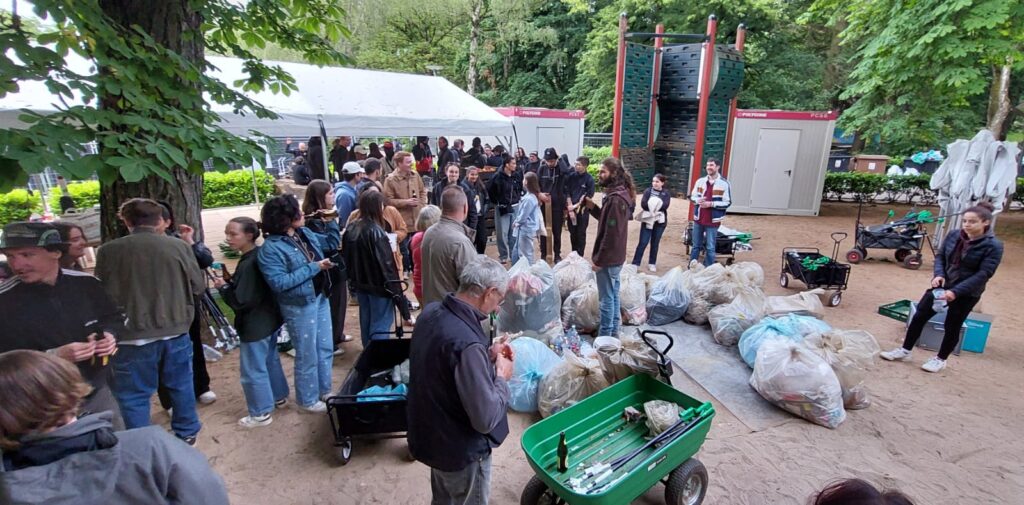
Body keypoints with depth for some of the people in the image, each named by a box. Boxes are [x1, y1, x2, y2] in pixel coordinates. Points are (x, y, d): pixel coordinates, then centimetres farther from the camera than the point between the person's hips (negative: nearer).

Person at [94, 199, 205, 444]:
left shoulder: (109, 251, -9)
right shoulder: (179, 246, -7)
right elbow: (199, 286, 2)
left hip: (133, 335, -2)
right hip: (175, 330, 2)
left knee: (133, 395, 11)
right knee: (181, 384, 19)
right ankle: (187, 433, 33)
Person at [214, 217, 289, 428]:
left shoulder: (247, 265, -27)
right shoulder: (260, 255, 2)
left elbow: (240, 301, -26)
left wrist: (223, 287, -13)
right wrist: (231, 281, 4)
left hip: (254, 325, -10)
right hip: (270, 319, 10)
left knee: (252, 370, 5)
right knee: (270, 359, 25)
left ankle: (261, 413, 18)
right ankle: (278, 395, 41)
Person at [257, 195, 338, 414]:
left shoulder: (305, 233, 2)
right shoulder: (270, 249, -20)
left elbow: (331, 244, 16)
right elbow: (279, 282, -26)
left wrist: (331, 221, 2)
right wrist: (314, 267, -25)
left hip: (320, 298, 7)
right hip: (300, 306, -7)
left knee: (325, 348, 19)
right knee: (307, 355, 8)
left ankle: (324, 390, 39)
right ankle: (307, 400, 30)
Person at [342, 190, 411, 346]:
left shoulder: (351, 228, 1)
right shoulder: (376, 232, -23)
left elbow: (346, 258, 10)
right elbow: (386, 265, -23)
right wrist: (397, 292, -18)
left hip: (360, 283, 8)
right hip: (379, 285, -8)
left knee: (366, 321, 22)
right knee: (381, 324, 2)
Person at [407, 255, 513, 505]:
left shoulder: (431, 312, -9)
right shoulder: (467, 343, -36)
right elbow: (486, 419, -30)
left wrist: (486, 355, -1)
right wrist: (501, 376, -15)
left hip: (431, 435, 8)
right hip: (461, 450, -7)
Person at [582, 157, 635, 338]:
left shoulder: (616, 199, -22)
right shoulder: (619, 193, 10)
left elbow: (611, 234, -24)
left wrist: (599, 260, -19)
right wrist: (593, 207, 2)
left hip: (608, 258, -10)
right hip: (615, 256, 10)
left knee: (606, 298, 1)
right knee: (613, 295, 18)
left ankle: (605, 336, 12)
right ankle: (613, 332, 31)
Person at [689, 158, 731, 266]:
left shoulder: (724, 183, -8)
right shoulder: (700, 181, 4)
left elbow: (727, 203, -7)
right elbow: (692, 196, 12)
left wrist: (711, 204, -18)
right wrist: (698, 200, -11)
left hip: (713, 221, -4)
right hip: (698, 219, 4)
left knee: (710, 248, 4)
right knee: (696, 246, 14)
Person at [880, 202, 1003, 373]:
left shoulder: (993, 246, -17)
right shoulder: (953, 235, -5)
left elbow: (983, 274, -20)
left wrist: (956, 291, -27)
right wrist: (939, 274, -15)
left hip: (967, 293, -4)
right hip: (942, 285, 4)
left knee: (952, 326, 10)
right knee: (919, 316, 5)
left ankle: (940, 359, 28)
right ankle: (905, 351, 18)